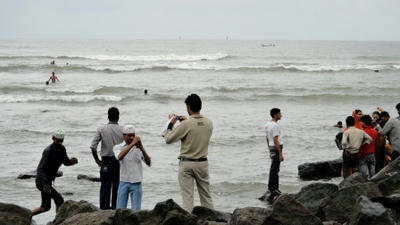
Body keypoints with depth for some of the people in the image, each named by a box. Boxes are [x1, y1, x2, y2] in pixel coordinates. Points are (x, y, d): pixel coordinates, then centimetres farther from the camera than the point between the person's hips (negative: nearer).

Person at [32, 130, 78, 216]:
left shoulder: (62, 149, 3)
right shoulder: (48, 151, -22)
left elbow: (66, 162, 17)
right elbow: (40, 169, -27)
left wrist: (72, 161, -9)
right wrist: (45, 185, -39)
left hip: (47, 181, 9)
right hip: (42, 181, -9)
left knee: (45, 207, 17)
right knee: (59, 200, -19)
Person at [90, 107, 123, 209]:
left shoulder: (101, 129, -4)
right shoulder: (122, 130, -4)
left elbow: (93, 146, -10)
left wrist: (97, 160, 1)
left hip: (106, 161, 0)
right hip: (119, 162, 0)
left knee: (105, 187, 5)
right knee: (117, 187, 7)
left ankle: (104, 209, 6)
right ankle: (115, 208, 8)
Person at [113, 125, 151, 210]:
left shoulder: (138, 148, 5)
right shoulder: (117, 147, 3)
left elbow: (148, 163, -6)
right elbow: (119, 157, -21)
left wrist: (142, 149, -20)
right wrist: (132, 144, -26)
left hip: (136, 183, 0)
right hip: (123, 182, 0)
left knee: (136, 210, -2)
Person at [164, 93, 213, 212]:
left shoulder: (186, 124, -17)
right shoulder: (208, 123, -1)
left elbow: (168, 139, -10)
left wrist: (171, 124, 3)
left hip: (187, 163, -4)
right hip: (202, 163, 4)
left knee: (187, 196, -2)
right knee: (206, 195, 13)